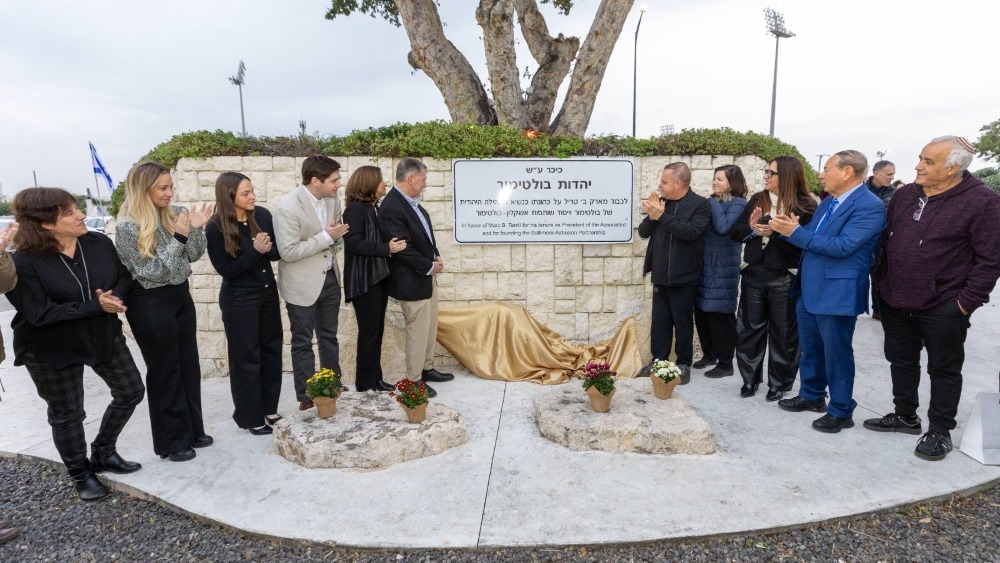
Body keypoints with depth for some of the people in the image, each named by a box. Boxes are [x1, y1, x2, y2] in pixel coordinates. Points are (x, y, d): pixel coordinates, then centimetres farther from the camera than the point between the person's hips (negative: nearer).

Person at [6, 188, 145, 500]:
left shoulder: (100, 243, -9)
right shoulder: (24, 262, -22)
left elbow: (124, 276, 0)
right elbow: (40, 314, -26)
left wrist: (115, 298, -22)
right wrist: (96, 306, -31)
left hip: (104, 334, 5)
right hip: (51, 348, -5)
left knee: (131, 391, 10)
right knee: (67, 413, 11)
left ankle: (103, 452, 32)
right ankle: (81, 474, 32)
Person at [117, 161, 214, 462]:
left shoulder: (174, 214, 2)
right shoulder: (128, 227, -16)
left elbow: (193, 256, 5)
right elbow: (151, 272, -18)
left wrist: (196, 228, -12)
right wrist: (178, 237, -23)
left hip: (180, 296, 6)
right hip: (151, 304, -6)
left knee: (189, 367, 13)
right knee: (164, 372, 5)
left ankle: (192, 430, 29)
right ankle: (172, 441, 20)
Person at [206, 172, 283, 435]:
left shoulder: (263, 215, -4)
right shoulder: (216, 228, -15)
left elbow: (277, 252, 2)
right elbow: (226, 269, -15)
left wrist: (267, 249, -20)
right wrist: (255, 250, -24)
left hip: (268, 292, 5)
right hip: (238, 300, -5)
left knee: (271, 350, 12)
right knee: (246, 357, 5)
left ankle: (270, 409, 28)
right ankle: (251, 416, 20)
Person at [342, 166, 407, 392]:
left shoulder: (373, 208, 11)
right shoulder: (355, 208, -14)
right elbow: (354, 244, -22)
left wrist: (393, 246, 2)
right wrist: (386, 249, -24)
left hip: (378, 277, 9)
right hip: (364, 280, -9)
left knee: (377, 330, 13)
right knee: (369, 331, 0)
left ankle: (375, 378, 24)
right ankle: (365, 383, 13)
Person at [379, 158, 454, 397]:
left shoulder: (411, 201, 6)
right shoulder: (390, 207, -22)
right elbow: (402, 248, -24)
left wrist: (436, 256, 3)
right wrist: (429, 267, -14)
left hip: (427, 275, 10)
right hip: (412, 281, -9)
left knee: (430, 326, 19)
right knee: (418, 330, 1)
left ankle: (427, 368, 34)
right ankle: (414, 380, 15)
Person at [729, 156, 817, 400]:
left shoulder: (805, 206, -8)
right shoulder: (757, 200, 6)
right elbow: (735, 231, 4)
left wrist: (776, 232, -26)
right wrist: (752, 229, -15)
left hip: (785, 278, -4)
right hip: (753, 274, 4)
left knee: (783, 332, 8)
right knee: (749, 329, 10)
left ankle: (779, 383, 23)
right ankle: (750, 378, 25)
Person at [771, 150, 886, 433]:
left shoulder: (870, 206, -16)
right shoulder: (827, 202, 12)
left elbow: (842, 246, -24)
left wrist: (796, 232, -22)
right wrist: (787, 229, -8)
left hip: (837, 293, -8)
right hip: (809, 290, 9)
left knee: (837, 354, 4)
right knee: (810, 349, 20)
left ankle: (841, 411, 19)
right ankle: (812, 395, 37)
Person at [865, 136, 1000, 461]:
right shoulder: (904, 196, 5)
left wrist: (967, 302, -13)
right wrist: (883, 284, 10)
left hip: (943, 308, -6)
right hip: (895, 302, 6)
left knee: (943, 370, 9)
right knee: (901, 361, 17)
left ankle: (940, 431, 23)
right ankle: (905, 416, 34)